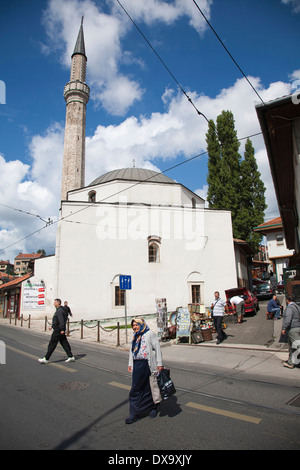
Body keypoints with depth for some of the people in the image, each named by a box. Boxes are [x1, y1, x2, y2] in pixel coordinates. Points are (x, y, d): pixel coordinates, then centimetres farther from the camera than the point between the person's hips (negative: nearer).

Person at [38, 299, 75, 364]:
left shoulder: (59, 311, -18)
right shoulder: (60, 310, 16)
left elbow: (61, 321, -24)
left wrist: (62, 330, -25)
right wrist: (53, 326, 24)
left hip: (57, 330, -10)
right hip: (60, 330, 10)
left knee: (52, 344, -2)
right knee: (64, 343, 10)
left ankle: (46, 359, 6)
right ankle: (71, 356, 12)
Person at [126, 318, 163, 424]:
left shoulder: (150, 334, -7)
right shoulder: (135, 336, 13)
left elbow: (157, 348, -9)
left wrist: (159, 363, -12)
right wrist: (130, 364, 17)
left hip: (148, 365, -5)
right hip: (137, 365, 5)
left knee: (150, 387, 8)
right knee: (136, 389, 4)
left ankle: (153, 407, 29)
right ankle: (134, 413, 13)